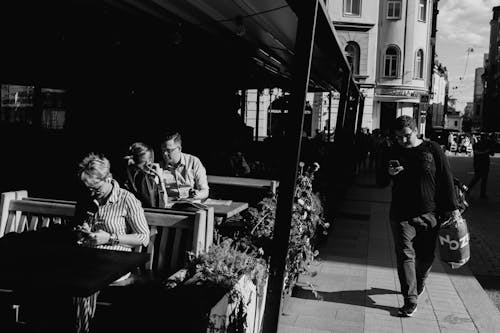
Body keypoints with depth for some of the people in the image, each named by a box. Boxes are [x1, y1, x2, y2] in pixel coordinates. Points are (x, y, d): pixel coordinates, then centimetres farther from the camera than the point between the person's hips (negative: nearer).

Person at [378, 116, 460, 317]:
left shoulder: (433, 150, -1)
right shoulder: (392, 153, 4)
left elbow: (447, 180, 2)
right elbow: (381, 184, 7)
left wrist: (452, 208, -1)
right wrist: (388, 173, -15)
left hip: (429, 214, 0)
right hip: (401, 215, 0)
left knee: (426, 256, 13)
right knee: (405, 255, -4)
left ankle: (419, 283, 40)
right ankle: (410, 300, 1)